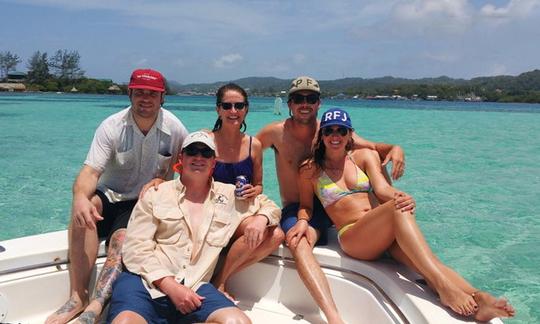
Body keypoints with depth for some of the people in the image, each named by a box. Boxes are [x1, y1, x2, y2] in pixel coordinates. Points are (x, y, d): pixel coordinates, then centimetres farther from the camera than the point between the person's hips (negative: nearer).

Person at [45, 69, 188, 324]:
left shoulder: (175, 129, -5)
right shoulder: (112, 127, -8)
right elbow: (90, 171, -18)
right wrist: (80, 197, -41)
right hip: (110, 196, 1)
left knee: (122, 238, -31)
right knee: (85, 204, -31)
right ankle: (78, 296, -31)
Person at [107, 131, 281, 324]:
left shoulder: (229, 196, 16)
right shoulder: (156, 194, 9)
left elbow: (269, 205, 30)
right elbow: (136, 248, 0)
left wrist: (260, 219, 5)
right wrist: (170, 286, -13)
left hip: (193, 286, 4)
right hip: (145, 281, -3)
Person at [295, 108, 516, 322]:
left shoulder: (363, 156, 15)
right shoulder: (310, 170, 9)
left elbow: (382, 188, 1)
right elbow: (306, 206, 17)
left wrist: (400, 196, -23)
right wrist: (303, 221, -8)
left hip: (386, 235, 4)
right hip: (351, 237, -4)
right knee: (397, 208, -34)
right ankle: (444, 288, -47)